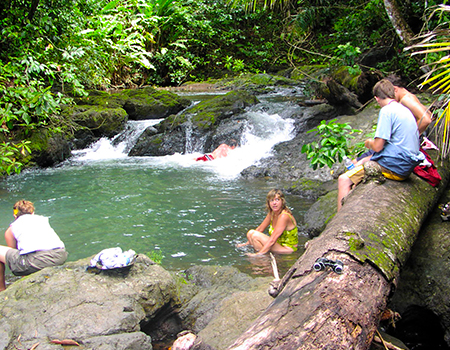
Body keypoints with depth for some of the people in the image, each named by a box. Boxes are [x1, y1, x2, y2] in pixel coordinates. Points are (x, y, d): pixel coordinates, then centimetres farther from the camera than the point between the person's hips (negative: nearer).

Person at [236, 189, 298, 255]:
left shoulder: (284, 216, -25)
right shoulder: (271, 213, 2)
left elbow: (272, 240, -29)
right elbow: (260, 229, 13)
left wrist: (258, 254, -30)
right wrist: (247, 243, 10)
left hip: (288, 248, -9)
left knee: (255, 235, -20)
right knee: (250, 233, 3)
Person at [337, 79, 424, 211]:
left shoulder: (387, 111, -16)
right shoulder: (405, 110, 12)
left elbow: (377, 147, -18)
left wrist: (369, 142, 4)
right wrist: (374, 142, 23)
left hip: (394, 168, -10)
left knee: (344, 180, -13)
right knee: (360, 162, 27)